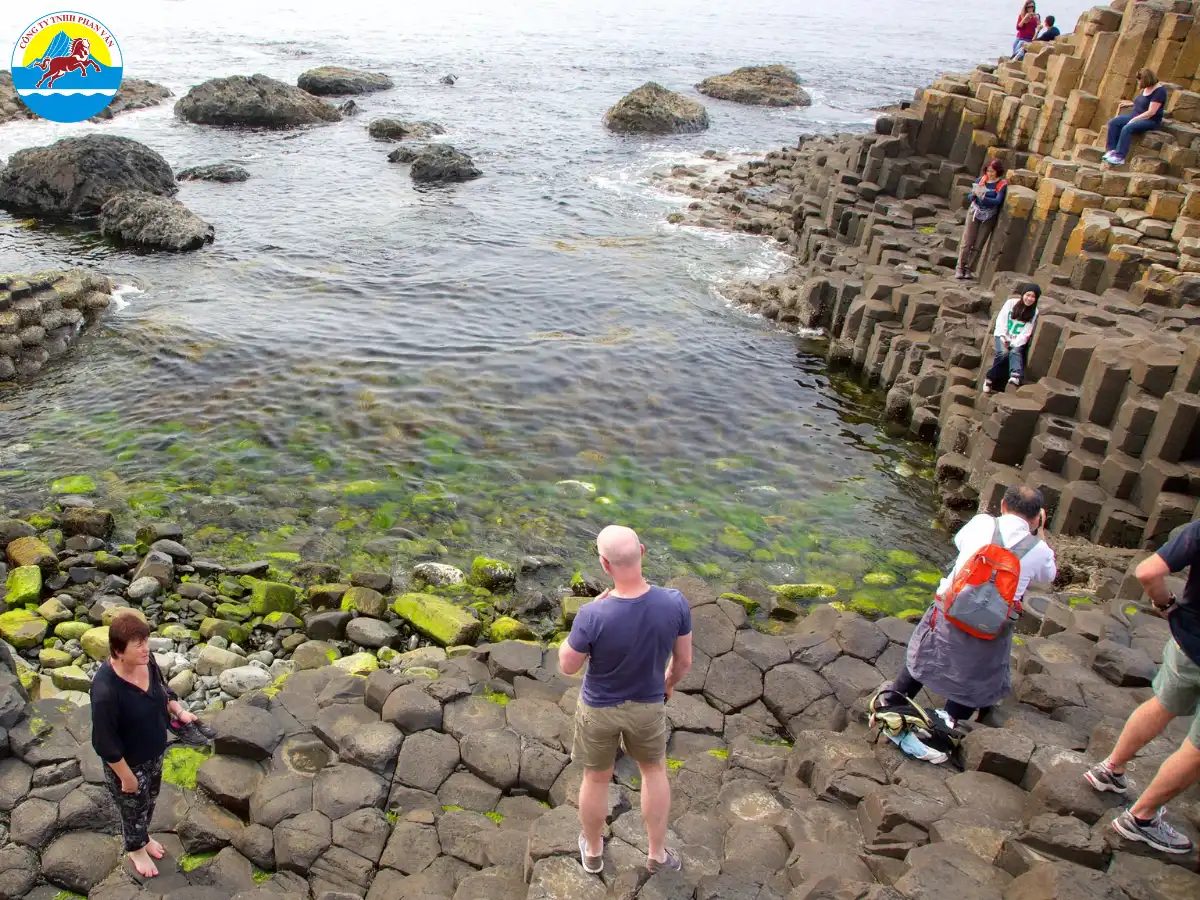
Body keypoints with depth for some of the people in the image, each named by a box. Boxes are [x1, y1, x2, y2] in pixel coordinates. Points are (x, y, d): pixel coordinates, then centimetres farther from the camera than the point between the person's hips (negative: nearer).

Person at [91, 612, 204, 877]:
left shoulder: (146, 662, -16)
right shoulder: (106, 690, -37)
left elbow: (162, 690, 5)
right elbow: (105, 743, -27)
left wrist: (179, 711, -11)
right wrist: (126, 776, -18)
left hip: (154, 752, 6)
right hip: (129, 763, -6)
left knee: (149, 800, 30)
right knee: (134, 807, 22)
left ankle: (143, 836, 59)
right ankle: (135, 849, 51)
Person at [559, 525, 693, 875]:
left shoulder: (593, 616, -36)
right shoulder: (675, 603, -28)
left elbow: (567, 665, -16)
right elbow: (684, 661, -11)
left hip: (599, 707, -1)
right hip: (648, 705, 2)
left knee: (596, 778, 24)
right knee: (654, 770, 29)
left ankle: (592, 851, 48)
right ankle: (657, 853, 44)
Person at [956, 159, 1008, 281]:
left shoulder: (1002, 184, -7)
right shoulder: (981, 179, 2)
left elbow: (998, 201, -19)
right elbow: (971, 197, 4)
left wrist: (983, 197, -31)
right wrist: (974, 194, -19)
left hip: (989, 217, -2)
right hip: (974, 212, 2)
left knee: (978, 245, 3)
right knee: (966, 242, -1)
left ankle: (969, 269, 9)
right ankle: (960, 268, 3)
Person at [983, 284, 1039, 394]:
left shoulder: (1034, 312, 0)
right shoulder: (1011, 303, -2)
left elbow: (1026, 333, -6)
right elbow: (1001, 320, -1)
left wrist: (1014, 344, -16)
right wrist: (1003, 337, -11)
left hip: (1018, 341, 0)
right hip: (1003, 336, 0)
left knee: (1015, 352, -31)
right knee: (1003, 353, -29)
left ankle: (1016, 376, -54)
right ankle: (990, 378, -25)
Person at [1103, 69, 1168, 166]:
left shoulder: (1159, 91, -16)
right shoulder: (1145, 89, 10)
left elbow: (1151, 112, -21)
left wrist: (1134, 119, -22)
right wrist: (1130, 103, 16)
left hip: (1150, 121, -9)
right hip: (1136, 116, 9)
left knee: (1127, 128, -34)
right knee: (1113, 122, -10)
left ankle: (1120, 157, -33)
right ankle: (1112, 150, -16)